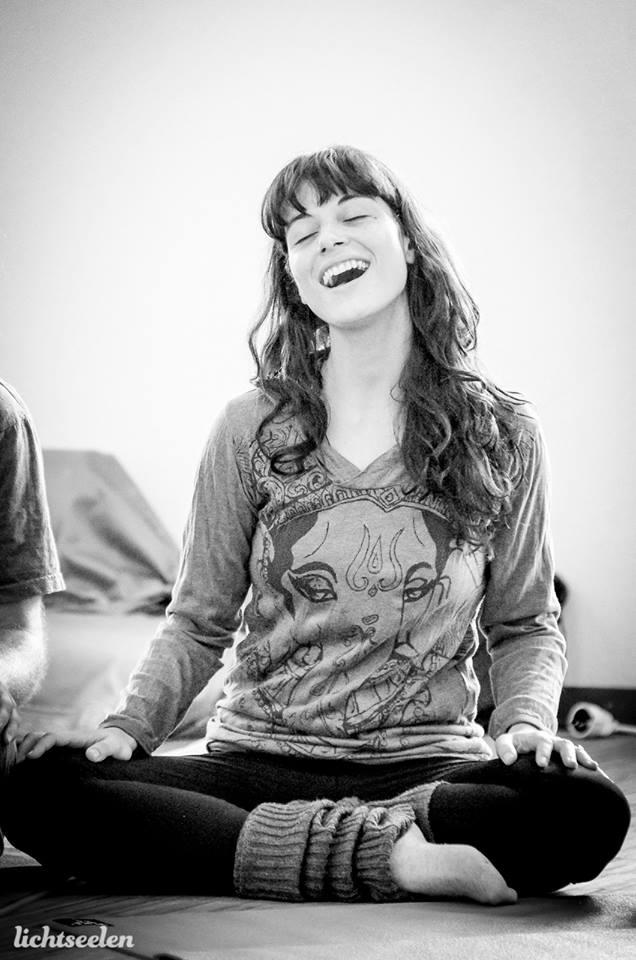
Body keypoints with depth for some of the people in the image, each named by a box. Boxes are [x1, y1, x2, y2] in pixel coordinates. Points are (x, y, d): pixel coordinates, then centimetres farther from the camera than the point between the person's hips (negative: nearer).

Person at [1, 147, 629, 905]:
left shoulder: (502, 435, 4)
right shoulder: (251, 430, 4)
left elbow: (525, 626, 12)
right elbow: (199, 622, 8)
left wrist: (526, 722, -8)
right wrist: (130, 724, -9)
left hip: (427, 764, -1)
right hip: (256, 760, 1)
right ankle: (399, 857, -25)